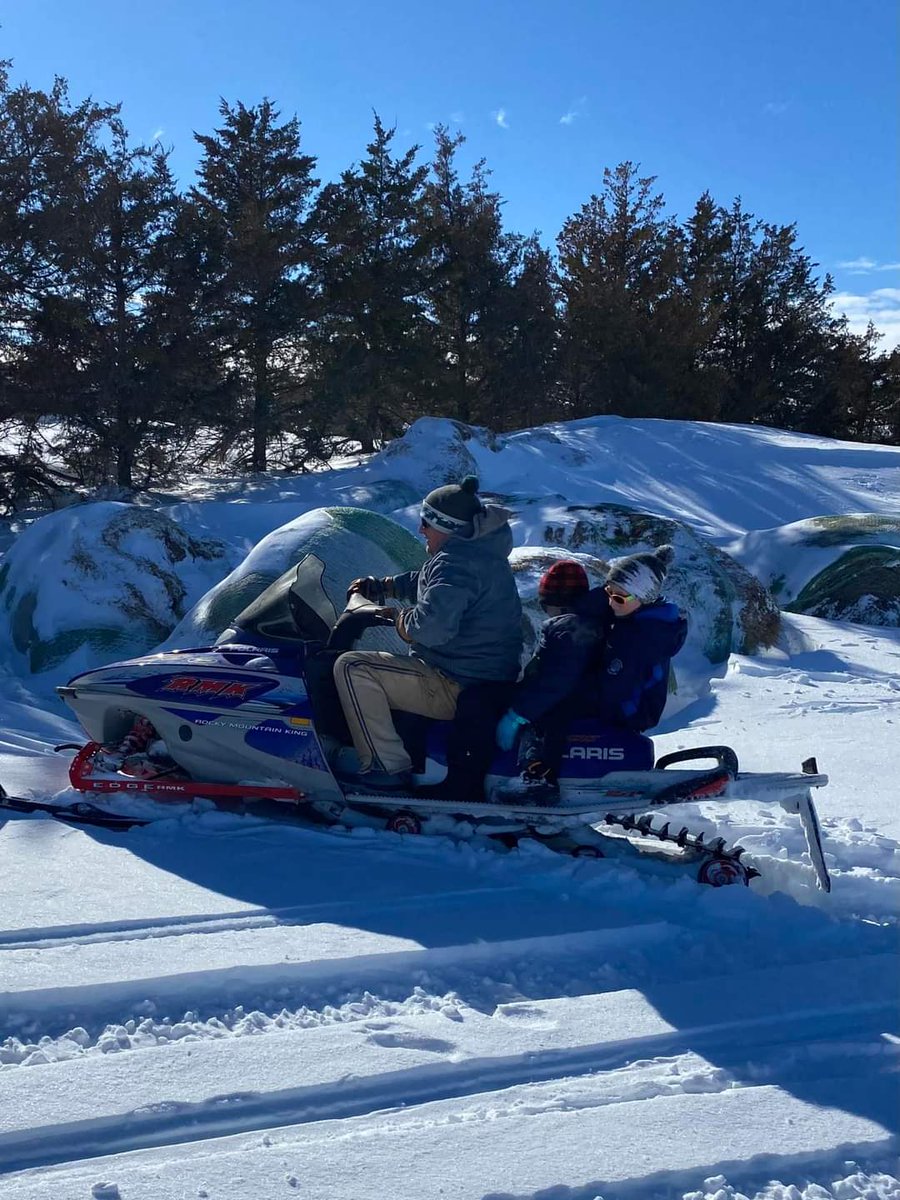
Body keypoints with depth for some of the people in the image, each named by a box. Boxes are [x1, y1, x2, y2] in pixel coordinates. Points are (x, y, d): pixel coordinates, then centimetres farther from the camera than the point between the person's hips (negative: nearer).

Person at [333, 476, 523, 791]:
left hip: (459, 689, -11)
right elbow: (425, 583, 30)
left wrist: (401, 619, -15)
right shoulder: (482, 552, 12)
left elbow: (431, 626, -35)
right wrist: (382, 587, 24)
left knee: (352, 667, -14)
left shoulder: (457, 563, -22)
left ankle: (387, 767, -15)